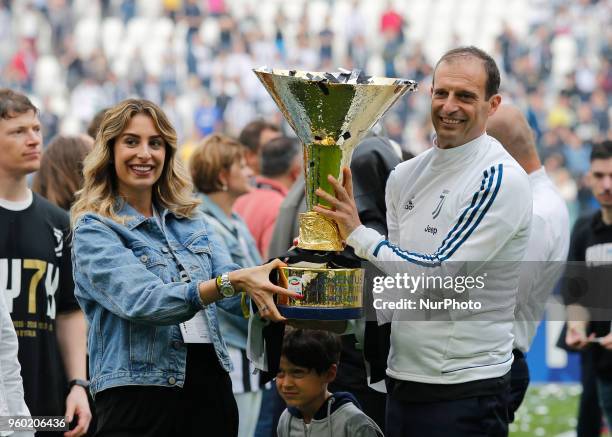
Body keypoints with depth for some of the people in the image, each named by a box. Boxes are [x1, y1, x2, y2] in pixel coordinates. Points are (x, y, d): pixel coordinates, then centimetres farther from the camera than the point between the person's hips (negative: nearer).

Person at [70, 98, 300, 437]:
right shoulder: (93, 231, -4)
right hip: (139, 394, -5)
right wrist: (232, 282, -30)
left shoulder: (189, 219, 15)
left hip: (211, 384, 5)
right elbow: (143, 303, -18)